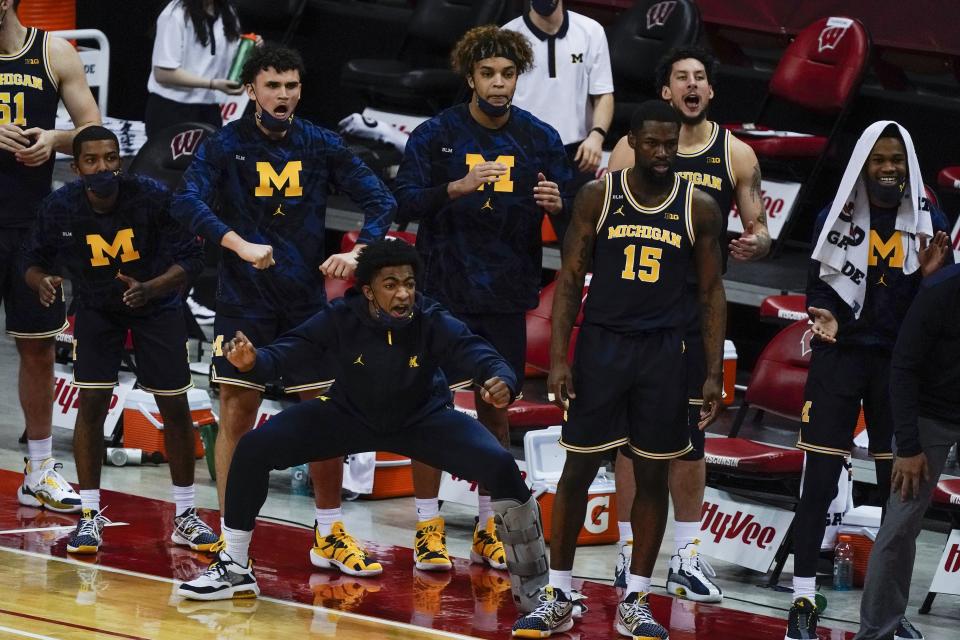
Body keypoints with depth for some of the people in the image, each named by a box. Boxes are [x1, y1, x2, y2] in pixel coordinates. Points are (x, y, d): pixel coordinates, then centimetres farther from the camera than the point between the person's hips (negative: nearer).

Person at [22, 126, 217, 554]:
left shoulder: (153, 197, -25)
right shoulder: (59, 209, -20)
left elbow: (191, 259, -20)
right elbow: (34, 260, -5)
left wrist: (150, 289, -38)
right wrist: (42, 282, -29)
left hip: (156, 307, 0)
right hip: (96, 309, 1)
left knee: (175, 407, 1)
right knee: (92, 403, -10)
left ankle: (185, 516, 14)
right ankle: (89, 515, 0)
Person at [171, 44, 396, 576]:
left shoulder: (321, 146, 4)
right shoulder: (226, 146, -3)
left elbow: (380, 201, 3)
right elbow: (187, 201, -19)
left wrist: (358, 252, -16)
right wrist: (240, 245, -33)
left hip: (308, 300, 2)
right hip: (243, 300, -2)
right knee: (236, 416, -3)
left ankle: (329, 537, 15)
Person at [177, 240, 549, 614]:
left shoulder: (432, 322, -26)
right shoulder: (341, 319, -24)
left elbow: (476, 352, -36)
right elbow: (289, 351, -30)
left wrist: (501, 381, -60)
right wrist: (253, 361, -53)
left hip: (421, 420, -1)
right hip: (349, 415, 1)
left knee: (498, 465, -24)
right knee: (254, 449, -16)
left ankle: (532, 581, -3)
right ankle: (235, 570, 3)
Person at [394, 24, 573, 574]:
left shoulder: (541, 139, 2)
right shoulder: (437, 134, -4)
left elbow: (575, 212, 4)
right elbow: (405, 200, -10)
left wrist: (557, 203, -20)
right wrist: (459, 187, -26)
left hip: (507, 296, 2)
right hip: (444, 293, -2)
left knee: (497, 410, 9)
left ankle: (488, 528, 19)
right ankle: (429, 529, 7)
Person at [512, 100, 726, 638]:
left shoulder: (700, 207, 0)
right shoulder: (598, 196, -2)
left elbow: (712, 293, 4)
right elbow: (571, 280, 0)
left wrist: (714, 373, -1)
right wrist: (559, 358, -8)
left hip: (663, 351, 1)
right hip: (601, 344, -1)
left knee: (653, 474, 4)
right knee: (578, 469, 2)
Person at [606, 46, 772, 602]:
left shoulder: (737, 155, 5)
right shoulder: (633, 149, -1)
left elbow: (760, 231, 8)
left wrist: (756, 244, -16)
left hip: (699, 307, 2)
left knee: (691, 436, 6)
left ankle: (687, 558, 12)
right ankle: (628, 551, 9)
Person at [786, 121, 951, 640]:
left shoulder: (929, 222, 3)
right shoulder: (834, 218, 0)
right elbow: (816, 286, 2)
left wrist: (930, 276, -18)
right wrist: (825, 317, -19)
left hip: (900, 364, 2)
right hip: (839, 359, -2)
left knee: (899, 488, 5)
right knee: (819, 485, -4)